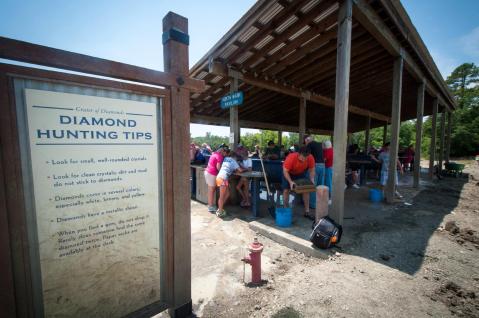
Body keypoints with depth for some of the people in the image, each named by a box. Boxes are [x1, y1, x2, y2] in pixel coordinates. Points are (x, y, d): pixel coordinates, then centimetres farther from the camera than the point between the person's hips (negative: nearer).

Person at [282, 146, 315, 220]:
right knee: (286, 190, -10)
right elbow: (285, 171, -31)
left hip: (301, 173, 4)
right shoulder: (291, 158, -39)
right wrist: (290, 182, -42)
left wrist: (312, 179, -27)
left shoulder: (310, 158, -28)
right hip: (288, 173, -3)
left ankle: (307, 212, 10)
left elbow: (311, 170, -12)